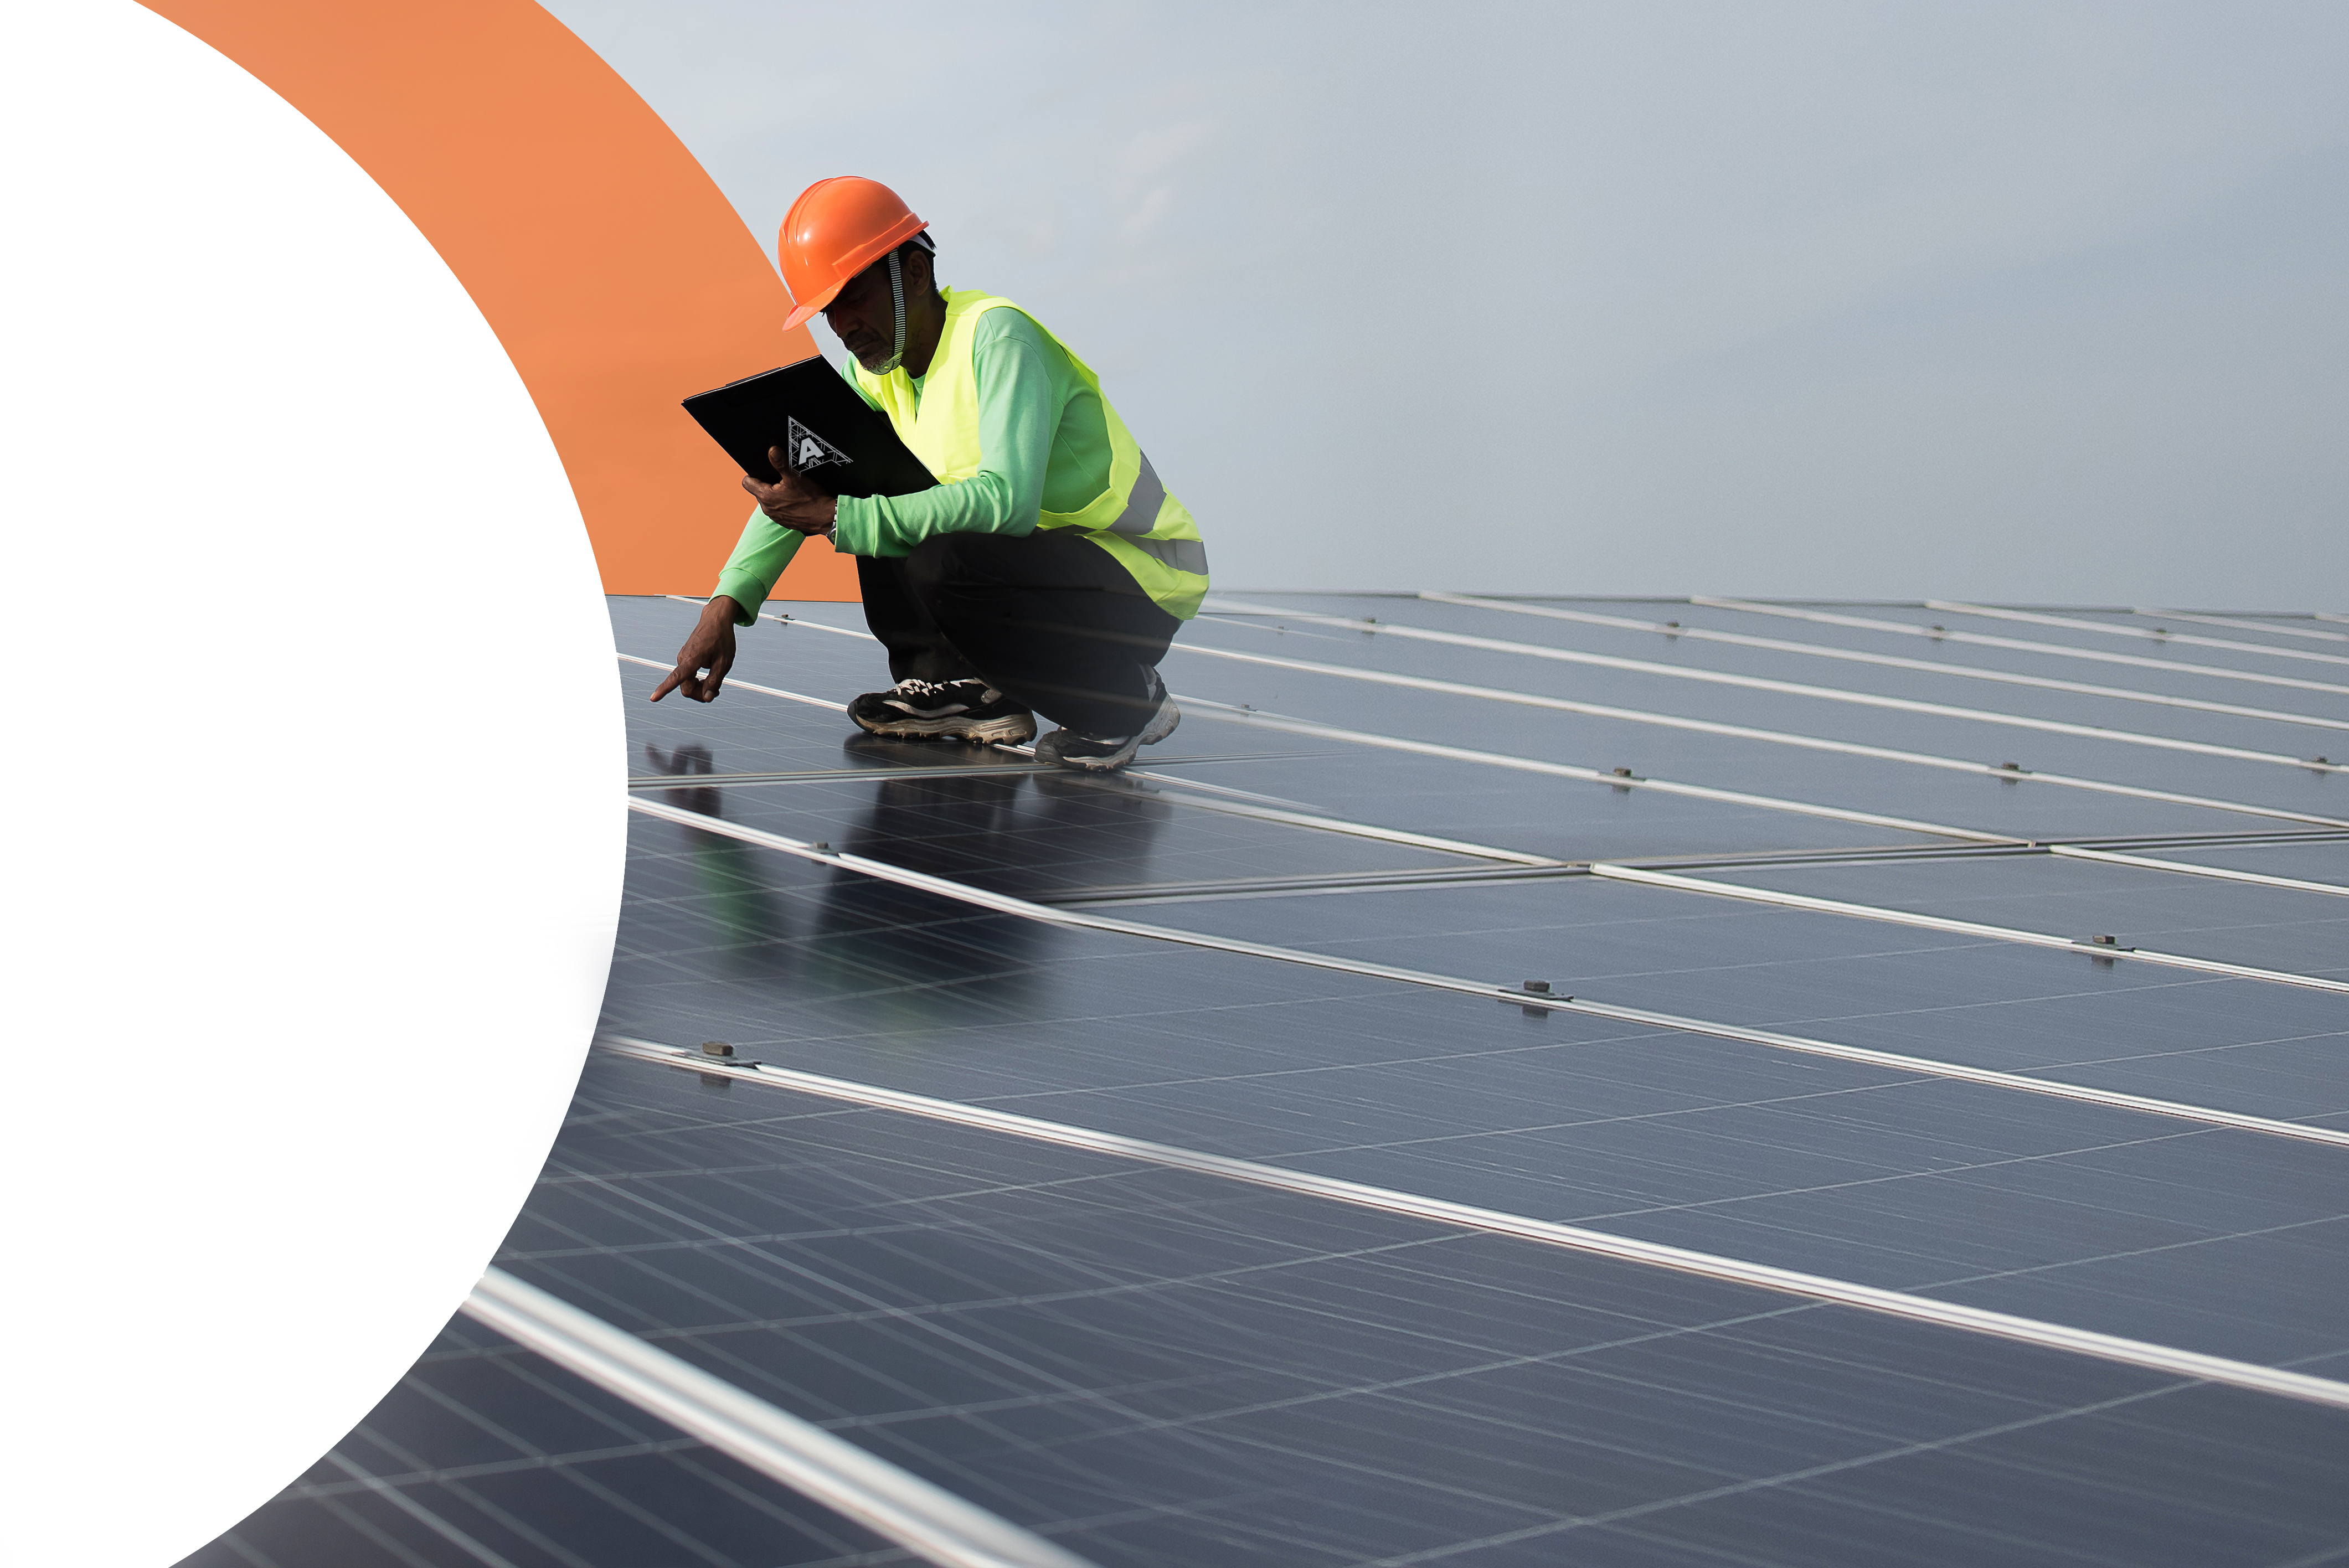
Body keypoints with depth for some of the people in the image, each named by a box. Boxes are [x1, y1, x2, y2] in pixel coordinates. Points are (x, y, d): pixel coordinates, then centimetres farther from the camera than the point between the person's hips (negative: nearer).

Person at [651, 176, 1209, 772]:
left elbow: (1008, 501, -35)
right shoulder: (877, 365, 3)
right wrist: (725, 606, -6)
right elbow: (797, 483, 7)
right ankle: (970, 690, 7)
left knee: (941, 564, -32)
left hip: (1148, 586, -8)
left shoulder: (999, 338, -22)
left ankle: (1125, 702, -11)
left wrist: (837, 518, -34)